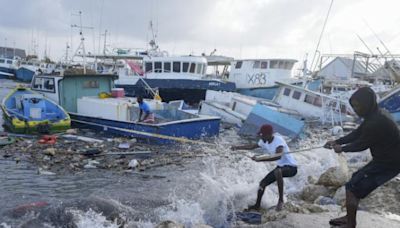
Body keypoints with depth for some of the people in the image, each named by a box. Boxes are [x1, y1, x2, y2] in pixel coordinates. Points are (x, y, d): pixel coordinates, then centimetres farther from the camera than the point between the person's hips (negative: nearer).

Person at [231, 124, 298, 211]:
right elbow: (252, 146, 15)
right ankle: (257, 205, 31)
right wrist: (237, 147, 4)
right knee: (263, 183, 9)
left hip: (291, 167, -8)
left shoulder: (278, 140, -28)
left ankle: (281, 199, -27)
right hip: (281, 166, 9)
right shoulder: (264, 142, -3)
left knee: (277, 171, -40)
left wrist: (259, 159, -48)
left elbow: (278, 156, -45)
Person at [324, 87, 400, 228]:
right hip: (385, 159, 10)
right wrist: (336, 141, 6)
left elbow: (362, 144, -18)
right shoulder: (375, 116, 5)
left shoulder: (377, 122, -28)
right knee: (357, 180, 19)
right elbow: (357, 134, 12)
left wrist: (342, 148, -2)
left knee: (353, 187, -6)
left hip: (389, 163, -10)